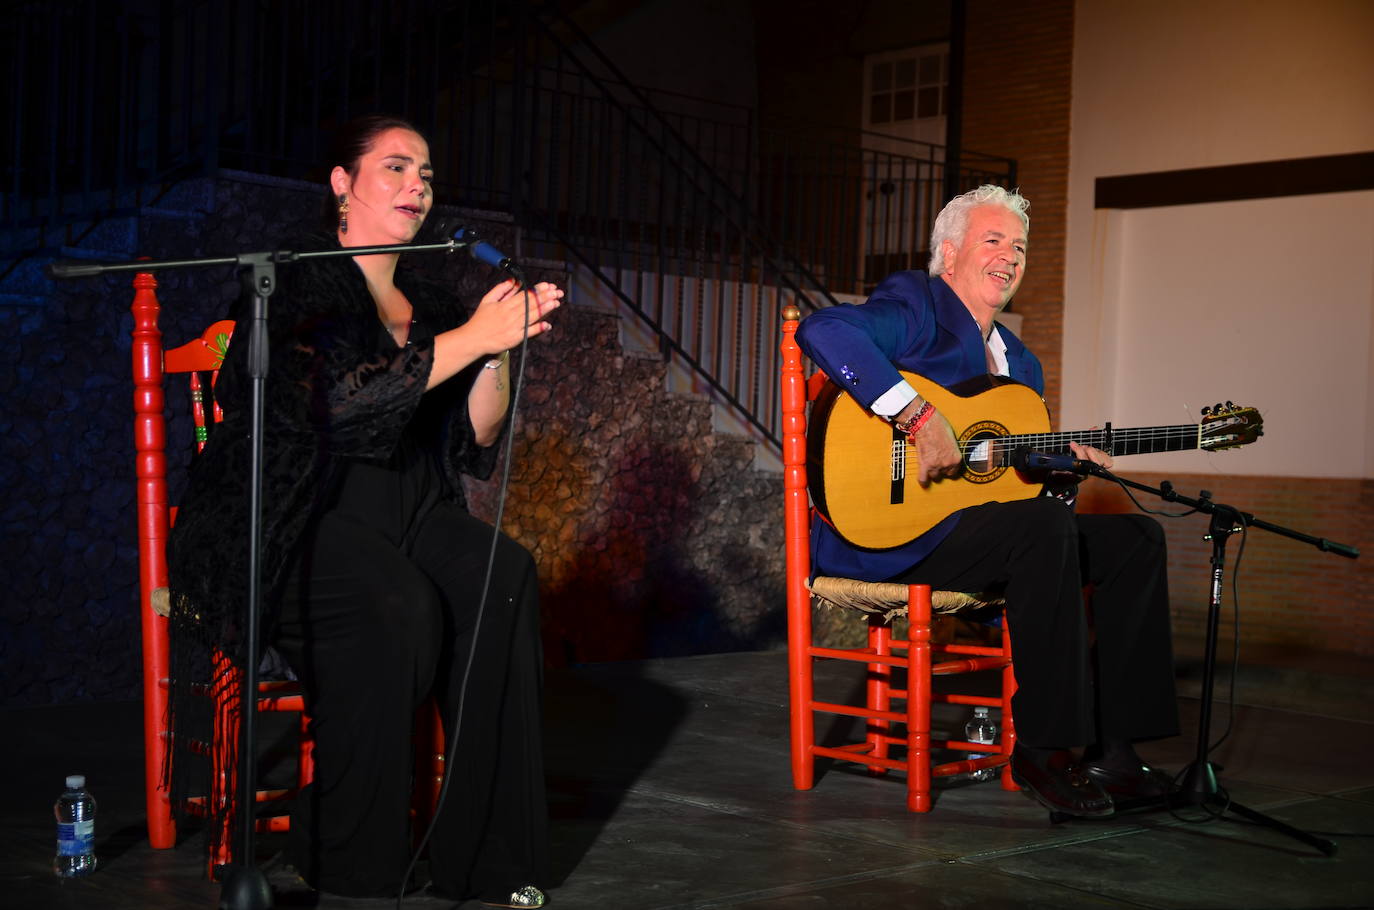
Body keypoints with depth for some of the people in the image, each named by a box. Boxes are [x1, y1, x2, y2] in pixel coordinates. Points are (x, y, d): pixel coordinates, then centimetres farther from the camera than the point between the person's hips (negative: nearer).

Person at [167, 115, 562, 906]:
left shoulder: (428, 305, 16)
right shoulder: (299, 284, -3)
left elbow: (476, 445, 9)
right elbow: (337, 400, -22)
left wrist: (501, 350, -8)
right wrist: (471, 337, -20)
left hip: (406, 516, 6)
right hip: (294, 521, -5)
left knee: (504, 578, -24)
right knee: (397, 606, -34)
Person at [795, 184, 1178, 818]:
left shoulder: (1019, 361, 23)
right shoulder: (915, 306, -5)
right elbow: (823, 330, -27)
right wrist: (919, 417, -31)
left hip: (979, 521, 9)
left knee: (1136, 538, -1)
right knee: (1044, 526, -32)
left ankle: (1111, 746, -4)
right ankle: (1043, 749, -23)